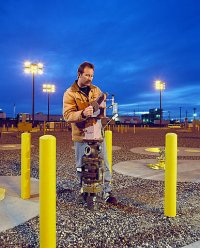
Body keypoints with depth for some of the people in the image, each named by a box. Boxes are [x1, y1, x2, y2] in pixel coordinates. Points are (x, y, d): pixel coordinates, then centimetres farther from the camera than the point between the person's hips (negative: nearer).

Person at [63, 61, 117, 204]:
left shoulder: (96, 90, 10)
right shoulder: (70, 93, -4)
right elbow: (67, 115, -14)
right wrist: (82, 113, -33)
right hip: (81, 135, -3)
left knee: (104, 164, 6)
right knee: (82, 166, 10)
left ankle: (107, 192, 19)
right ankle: (84, 191, 30)